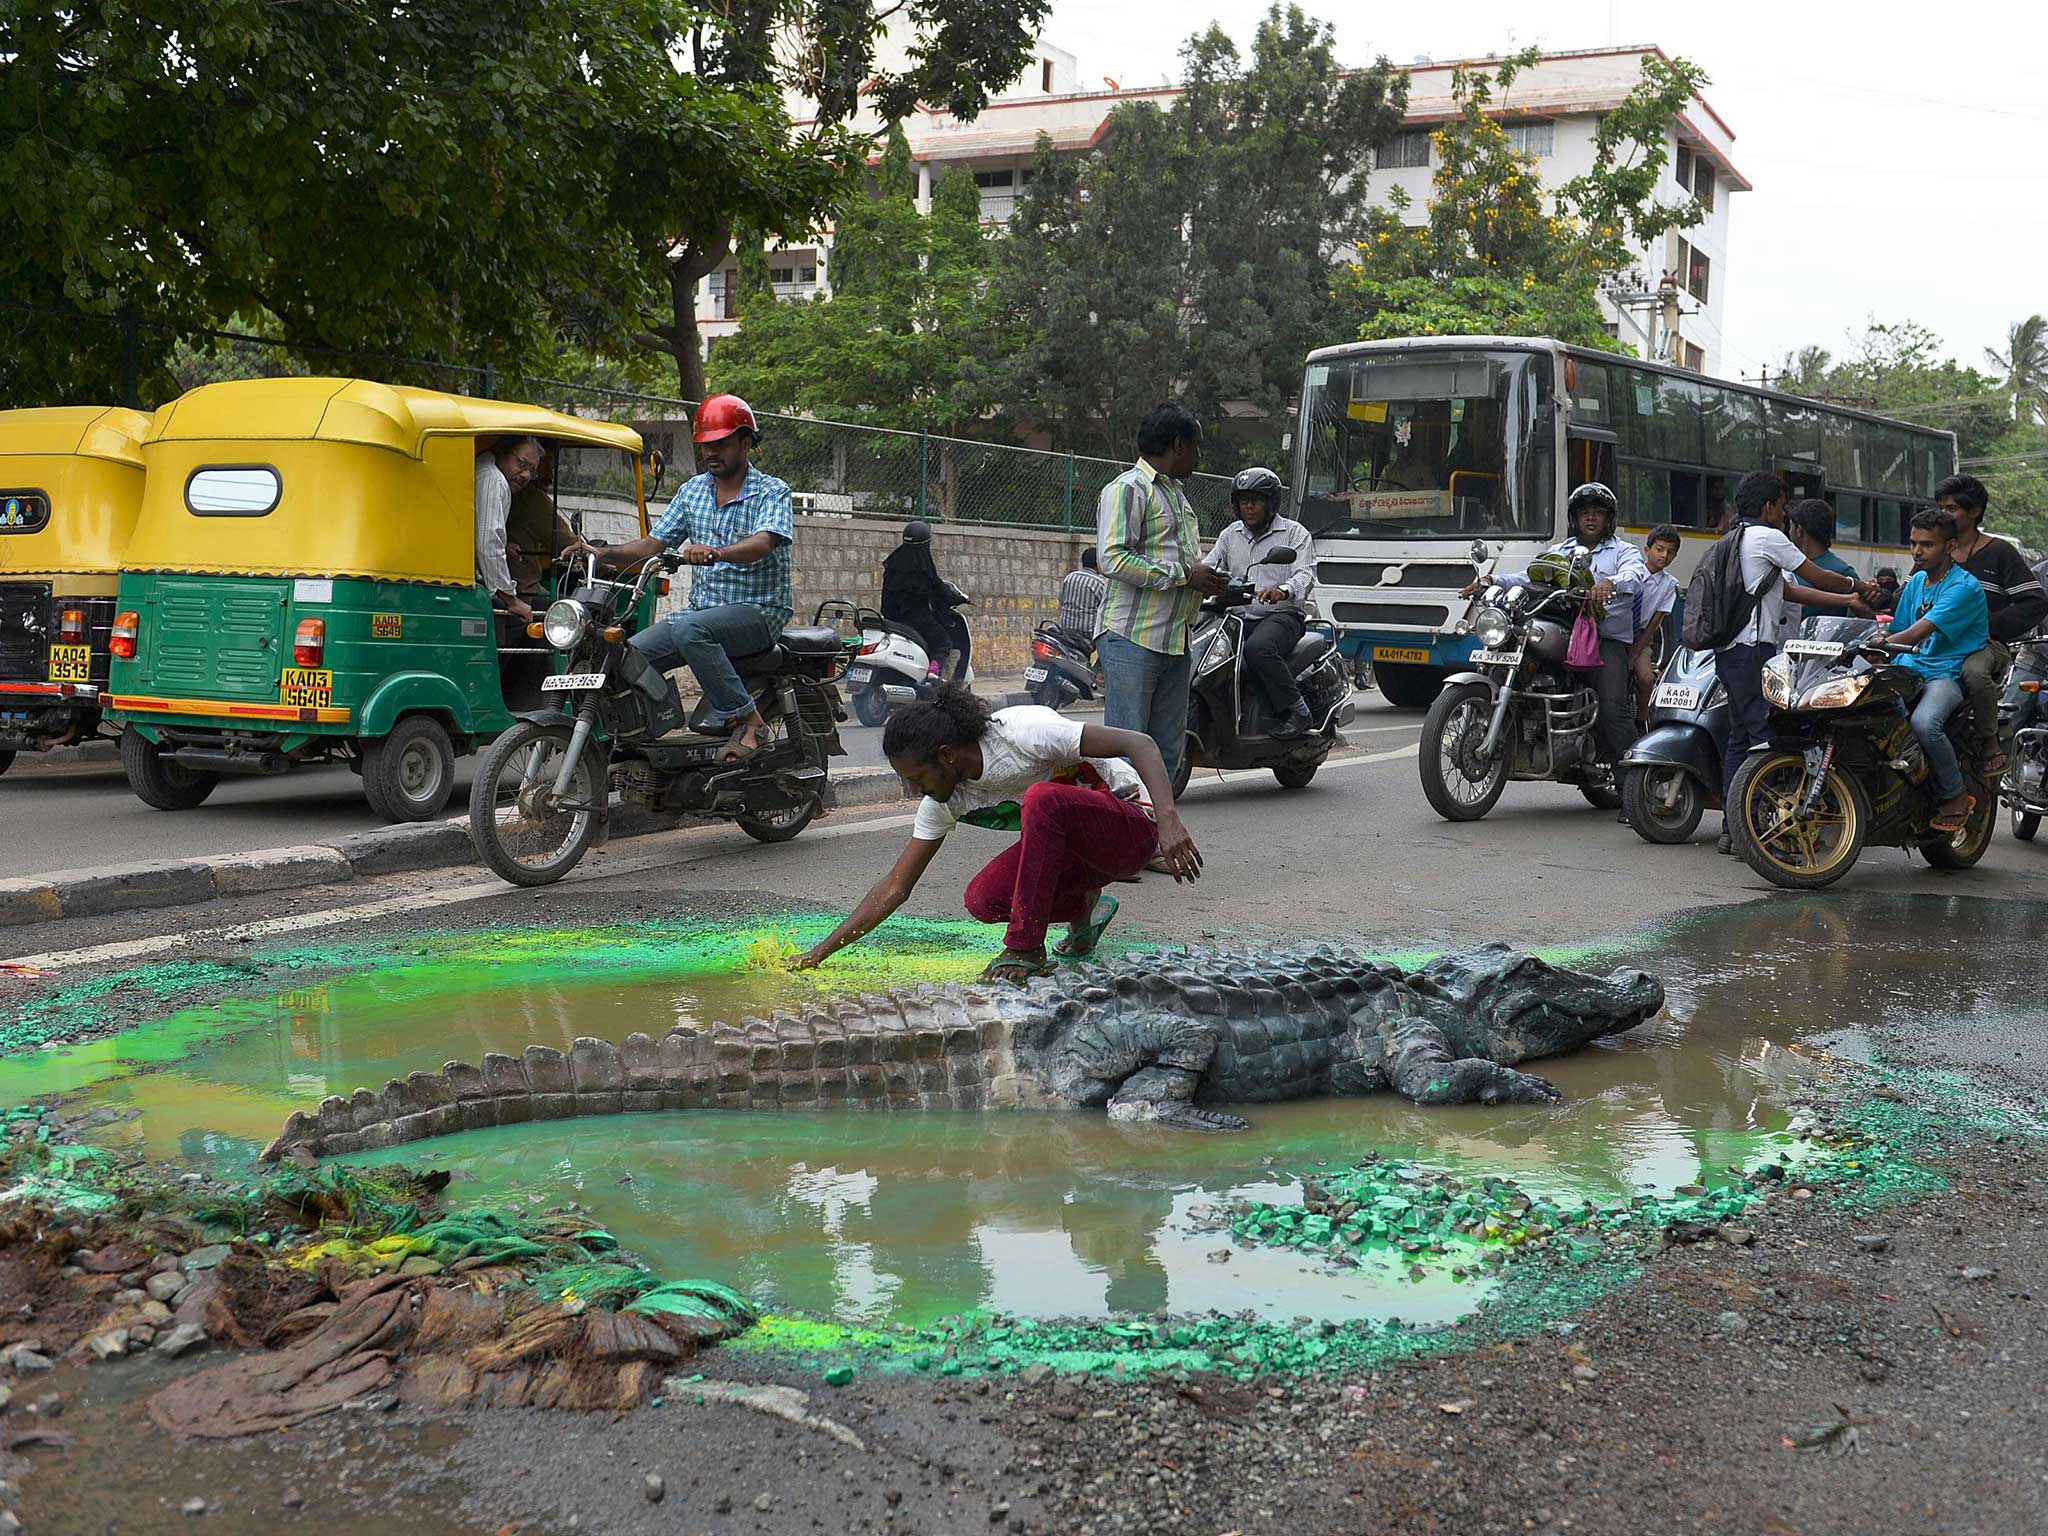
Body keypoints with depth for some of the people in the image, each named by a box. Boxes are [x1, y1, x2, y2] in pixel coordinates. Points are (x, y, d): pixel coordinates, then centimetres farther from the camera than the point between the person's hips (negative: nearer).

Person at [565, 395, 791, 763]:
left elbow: (762, 543, -25)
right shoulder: (692, 491, 14)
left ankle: (746, 719, -29)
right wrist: (601, 554, -6)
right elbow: (653, 543, 11)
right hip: (702, 609, 7)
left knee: (690, 630, -35)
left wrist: (717, 552, -45)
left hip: (759, 611, -7)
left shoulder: (772, 492, -5)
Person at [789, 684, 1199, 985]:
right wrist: (821, 952, -5)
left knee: (1041, 798, -35)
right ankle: (1083, 910, 11)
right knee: (982, 900, -17)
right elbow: (895, 887, -1)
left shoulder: (1024, 732, -27)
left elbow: (1140, 744, -27)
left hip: (1131, 825, -7)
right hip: (1074, 848, 7)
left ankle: (1026, 951, -24)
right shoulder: (945, 799, -6)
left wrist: (1168, 820, -39)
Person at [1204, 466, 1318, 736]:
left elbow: (1306, 575, -11)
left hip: (1281, 615, -5)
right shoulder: (1230, 535, 20)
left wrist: (1283, 590, -34)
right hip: (1238, 617, 5)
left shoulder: (1294, 533, 4)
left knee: (1257, 649, -38)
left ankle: (1295, 710, -24)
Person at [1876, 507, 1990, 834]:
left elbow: (1920, 632, -21)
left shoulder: (1965, 587, -9)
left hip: (1948, 673, -7)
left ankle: (1955, 797, -13)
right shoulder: (1915, 582, 18)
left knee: (1924, 723, -37)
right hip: (1909, 670, 7)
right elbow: (1897, 630, 19)